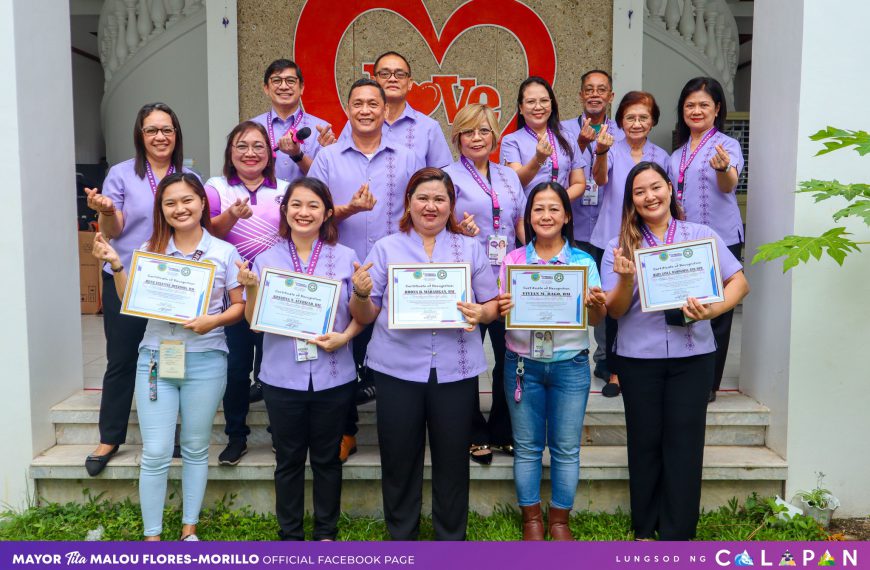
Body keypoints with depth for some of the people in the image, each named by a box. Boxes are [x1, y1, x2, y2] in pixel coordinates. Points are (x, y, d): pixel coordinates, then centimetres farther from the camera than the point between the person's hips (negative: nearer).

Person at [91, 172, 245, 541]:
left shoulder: (224, 252, -1)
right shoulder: (151, 250, 5)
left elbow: (240, 307, 2)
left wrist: (213, 320, -16)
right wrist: (116, 265, -7)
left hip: (205, 361, -1)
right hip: (155, 359, 1)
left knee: (195, 450, 11)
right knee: (155, 454, 1)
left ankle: (189, 530, 26)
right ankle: (151, 536, 16)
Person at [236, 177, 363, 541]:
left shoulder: (346, 257, -2)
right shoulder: (267, 259, 0)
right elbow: (255, 322, 0)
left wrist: (344, 337, -15)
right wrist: (251, 288, -16)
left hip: (332, 376, 0)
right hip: (283, 376, 1)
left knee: (326, 457, 13)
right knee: (288, 459, 13)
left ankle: (326, 532, 30)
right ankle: (290, 534, 30)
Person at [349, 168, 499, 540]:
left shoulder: (471, 249, 9)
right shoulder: (386, 249, 6)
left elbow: (493, 306, 9)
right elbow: (365, 317, 4)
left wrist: (480, 314, -13)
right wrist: (361, 294, -17)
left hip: (455, 369, 1)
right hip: (398, 368, 0)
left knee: (452, 460, 8)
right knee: (399, 460, 9)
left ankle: (451, 537, 27)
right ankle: (401, 536, 28)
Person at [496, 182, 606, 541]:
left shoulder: (583, 260, 1)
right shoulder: (513, 260, 3)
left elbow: (596, 320, 0)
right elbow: (499, 312, 3)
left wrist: (597, 305, -23)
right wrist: (501, 309, -21)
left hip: (570, 365, 0)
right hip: (523, 364, 1)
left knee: (566, 448, 6)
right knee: (527, 446, 9)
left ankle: (560, 519, 23)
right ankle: (531, 518, 24)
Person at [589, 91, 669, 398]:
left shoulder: (661, 157, 7)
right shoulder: (612, 151, -3)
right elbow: (600, 179, -24)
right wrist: (600, 153, -44)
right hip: (611, 241, -2)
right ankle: (614, 372, 15)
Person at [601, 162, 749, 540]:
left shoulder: (702, 236, 1)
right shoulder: (620, 245, 1)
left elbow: (739, 282, -3)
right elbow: (615, 311, -2)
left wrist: (713, 310, -21)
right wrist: (626, 280, -22)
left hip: (692, 354, 0)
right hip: (639, 357, 0)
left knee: (684, 444, 3)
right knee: (645, 442, 9)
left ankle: (677, 534, 15)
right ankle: (644, 530, 23)